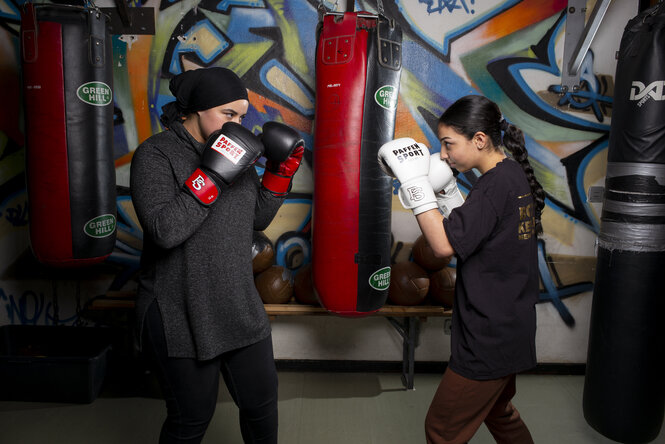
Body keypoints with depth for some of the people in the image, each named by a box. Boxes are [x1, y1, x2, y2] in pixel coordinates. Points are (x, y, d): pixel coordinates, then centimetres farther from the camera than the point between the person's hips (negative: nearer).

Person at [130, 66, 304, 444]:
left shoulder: (234, 148, 6)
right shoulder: (156, 154, -12)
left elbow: (258, 219, 9)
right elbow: (164, 230, -26)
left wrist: (280, 173, -3)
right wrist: (212, 175, -27)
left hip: (241, 310, 6)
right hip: (180, 318, -5)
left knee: (262, 401, 18)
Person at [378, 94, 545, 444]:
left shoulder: (496, 184, -23)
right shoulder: (514, 174, 6)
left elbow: (445, 244, -26)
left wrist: (414, 182, -24)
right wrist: (447, 194, 0)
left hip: (489, 340, -10)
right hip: (509, 332, 10)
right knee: (499, 413, 31)